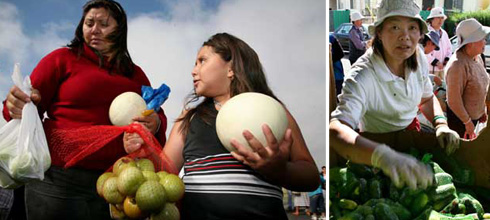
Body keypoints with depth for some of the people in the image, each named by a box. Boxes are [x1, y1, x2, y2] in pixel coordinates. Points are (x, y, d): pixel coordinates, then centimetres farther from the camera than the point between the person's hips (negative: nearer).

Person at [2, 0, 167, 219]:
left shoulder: (135, 74, 15)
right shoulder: (62, 58, 6)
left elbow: (157, 115, 15)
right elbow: (28, 105, 5)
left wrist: (156, 124, -8)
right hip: (58, 178, -3)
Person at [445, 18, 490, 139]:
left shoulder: (477, 57, -1)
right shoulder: (457, 65, -29)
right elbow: (454, 100, -25)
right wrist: (467, 122, -17)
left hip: (474, 115, 8)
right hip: (459, 118, -8)